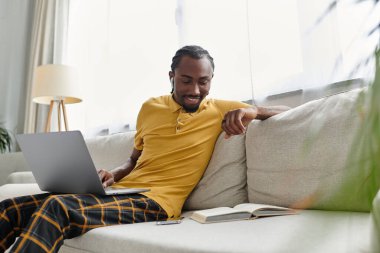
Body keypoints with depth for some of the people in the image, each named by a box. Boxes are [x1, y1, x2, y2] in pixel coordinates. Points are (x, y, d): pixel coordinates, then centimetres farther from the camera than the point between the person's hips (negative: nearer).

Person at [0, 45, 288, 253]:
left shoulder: (221, 110, 4)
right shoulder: (151, 107, 14)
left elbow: (286, 111, 7)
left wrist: (251, 111, -15)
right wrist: (113, 174, 0)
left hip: (154, 202, -5)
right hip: (120, 192, 6)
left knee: (56, 208, -30)